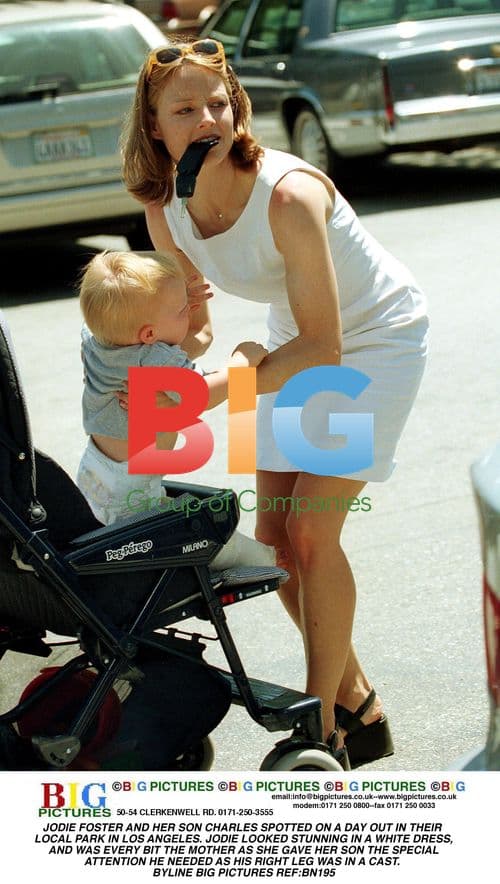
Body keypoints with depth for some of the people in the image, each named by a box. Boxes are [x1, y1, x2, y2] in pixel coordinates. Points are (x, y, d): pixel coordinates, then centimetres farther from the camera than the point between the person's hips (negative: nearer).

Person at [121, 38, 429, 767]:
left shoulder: (288, 195, -35)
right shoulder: (165, 209, -15)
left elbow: (323, 346, -33)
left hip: (375, 340, -7)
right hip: (300, 344, 7)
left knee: (311, 530, -14)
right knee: (274, 535, 5)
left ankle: (322, 730, -1)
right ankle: (356, 702, 23)